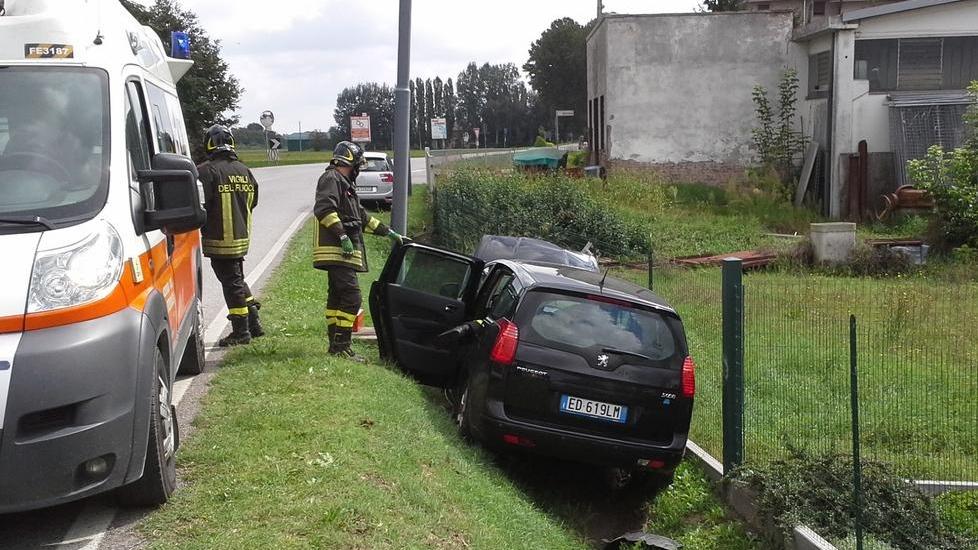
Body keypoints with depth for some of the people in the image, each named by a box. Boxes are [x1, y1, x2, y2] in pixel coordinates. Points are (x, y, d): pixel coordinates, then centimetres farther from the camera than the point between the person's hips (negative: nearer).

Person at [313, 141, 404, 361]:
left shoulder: (345, 184, 24)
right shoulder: (331, 179, -8)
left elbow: (362, 217, 29)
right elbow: (324, 209, -23)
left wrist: (389, 232, 28)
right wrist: (343, 236, -26)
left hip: (343, 252, 11)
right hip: (337, 252, -11)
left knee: (337, 297, 13)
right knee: (351, 297, -14)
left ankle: (336, 346, 19)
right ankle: (341, 346, -13)